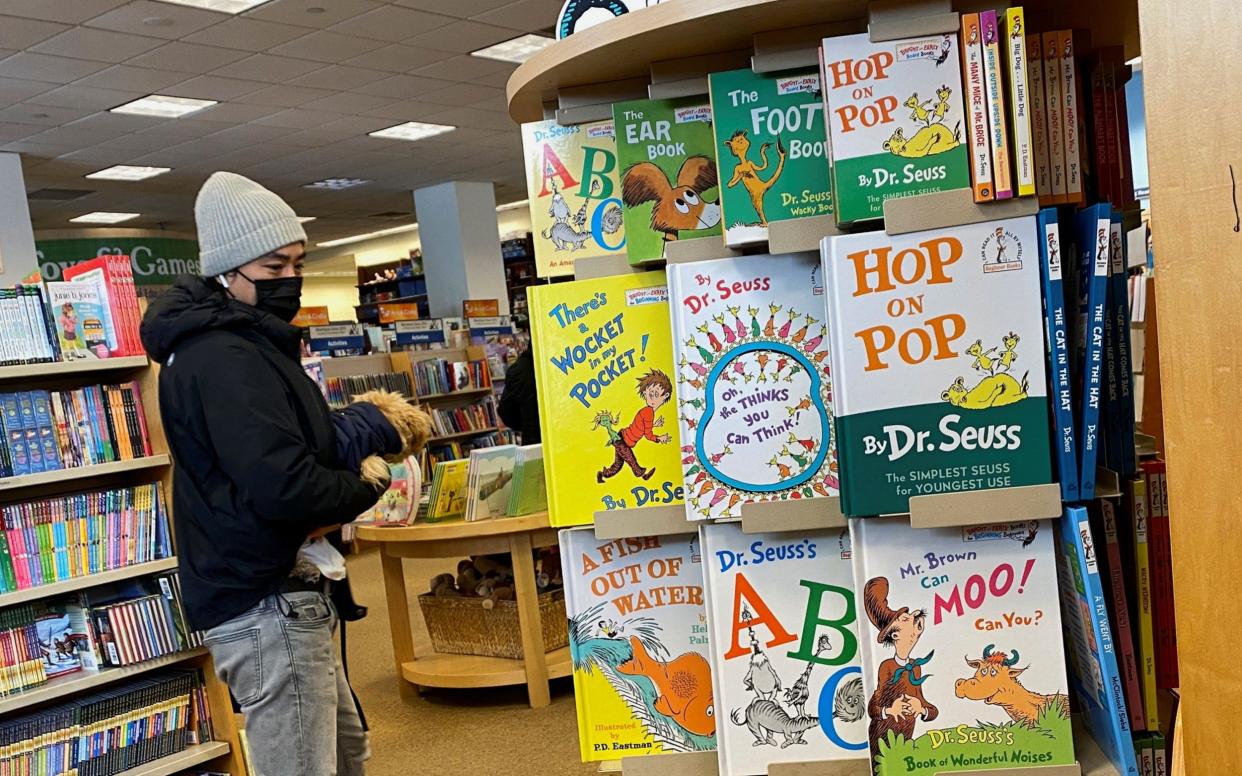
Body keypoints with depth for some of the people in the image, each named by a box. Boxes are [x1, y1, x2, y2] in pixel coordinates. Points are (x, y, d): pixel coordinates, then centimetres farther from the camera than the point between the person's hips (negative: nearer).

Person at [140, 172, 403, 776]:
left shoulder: (249, 346, 15)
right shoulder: (224, 360, -19)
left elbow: (288, 441, 16)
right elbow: (282, 485, -29)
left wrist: (358, 428, -4)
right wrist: (364, 491, -10)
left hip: (281, 595, 11)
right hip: (267, 605, -11)